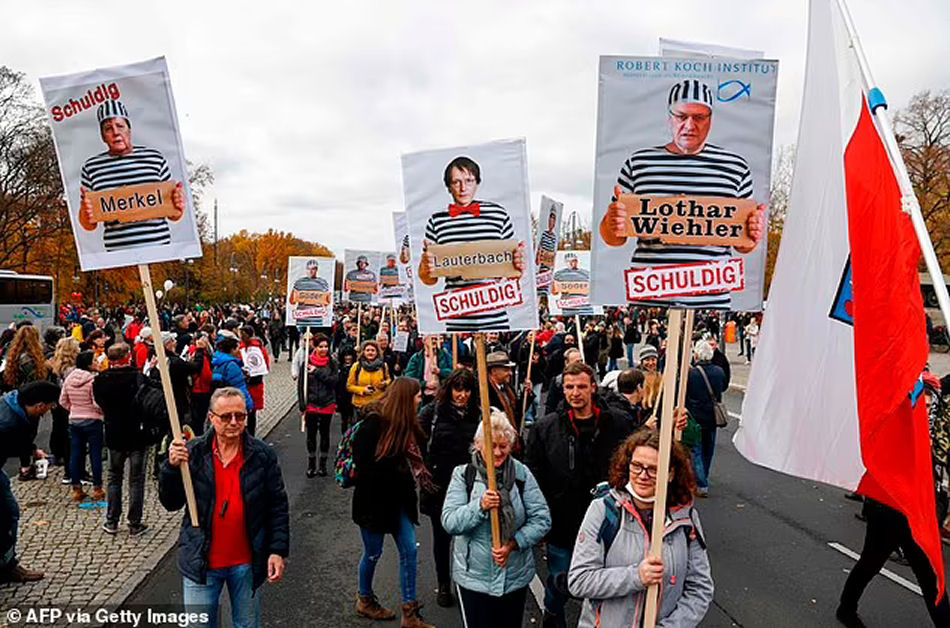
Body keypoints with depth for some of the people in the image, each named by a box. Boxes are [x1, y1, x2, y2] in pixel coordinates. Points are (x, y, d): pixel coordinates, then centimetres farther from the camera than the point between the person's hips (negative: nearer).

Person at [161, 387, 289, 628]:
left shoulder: (263, 455, -7)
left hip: (246, 563, 0)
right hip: (201, 563, 0)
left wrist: (278, 551, -8)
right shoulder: (193, 452, -5)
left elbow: (278, 506, -3)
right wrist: (171, 467, -19)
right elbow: (171, 504, -3)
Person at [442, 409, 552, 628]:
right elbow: (449, 523, -13)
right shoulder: (463, 475, -6)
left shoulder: (522, 474, -4)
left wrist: (514, 543, -18)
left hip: (516, 576, 2)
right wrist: (480, 506, -27)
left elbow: (542, 519, -6)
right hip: (474, 577, -1)